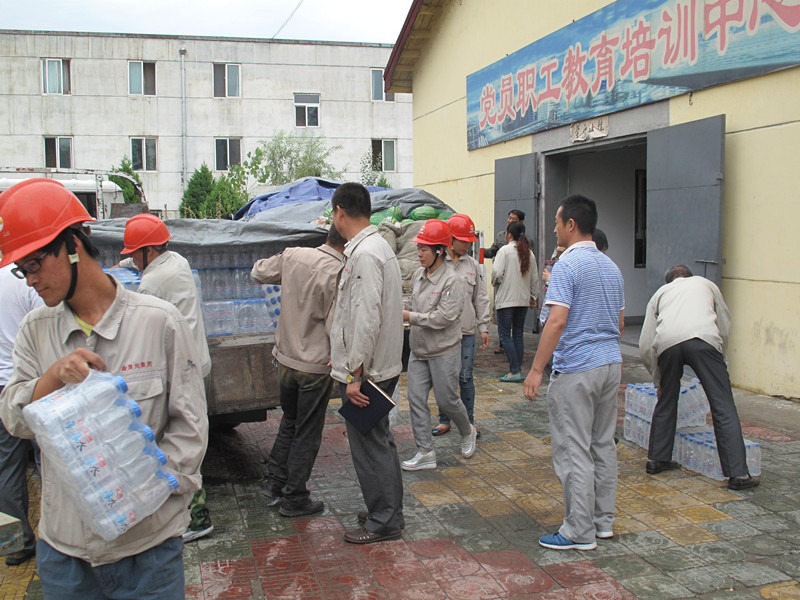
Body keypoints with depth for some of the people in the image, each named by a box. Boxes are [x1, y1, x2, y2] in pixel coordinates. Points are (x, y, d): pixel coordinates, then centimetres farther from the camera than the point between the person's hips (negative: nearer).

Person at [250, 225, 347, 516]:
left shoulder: (293, 255, -4)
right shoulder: (339, 275, -23)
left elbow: (258, 273, 13)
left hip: (285, 358, 6)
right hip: (316, 366, -6)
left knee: (289, 423, 25)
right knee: (307, 434, 9)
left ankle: (274, 481, 32)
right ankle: (295, 498, 19)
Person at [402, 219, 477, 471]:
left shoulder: (451, 280, -17)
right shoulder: (418, 275, 5)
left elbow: (443, 317, -22)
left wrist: (410, 317, -18)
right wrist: (400, 311, 0)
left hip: (444, 351, -6)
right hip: (418, 349, 7)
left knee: (447, 400, 4)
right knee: (416, 398, 2)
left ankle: (467, 432, 35)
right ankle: (425, 452, 11)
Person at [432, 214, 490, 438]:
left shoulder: (473, 265, 8)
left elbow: (481, 299, 11)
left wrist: (484, 327, 8)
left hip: (466, 331, 1)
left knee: (465, 378, 3)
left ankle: (468, 422, 16)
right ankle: (444, 421, 22)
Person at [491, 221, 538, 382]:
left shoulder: (505, 250, -9)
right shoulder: (529, 253, 7)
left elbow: (497, 273, -17)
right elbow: (535, 278, 11)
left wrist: (496, 282, 5)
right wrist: (533, 297, 21)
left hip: (506, 299, -6)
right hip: (524, 299, 6)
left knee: (505, 334, -1)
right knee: (518, 334, 13)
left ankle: (515, 371, -7)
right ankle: (517, 369, 14)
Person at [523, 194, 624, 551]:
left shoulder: (567, 265, -14)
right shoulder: (611, 266, 13)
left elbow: (557, 321, -22)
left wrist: (536, 370, -19)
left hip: (576, 369, -9)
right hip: (611, 363, 9)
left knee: (574, 451, -2)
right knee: (603, 445, 15)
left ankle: (580, 532, 4)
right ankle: (603, 521, 25)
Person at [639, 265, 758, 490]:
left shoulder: (660, 292, 34)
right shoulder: (705, 284, 35)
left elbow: (645, 346, 29)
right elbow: (725, 326, 31)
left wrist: (658, 380, 39)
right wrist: (716, 359, 44)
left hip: (667, 342, 2)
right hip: (704, 337, -2)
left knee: (666, 403, 21)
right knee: (723, 408, 1)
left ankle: (656, 460, 30)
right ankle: (738, 474, 0)